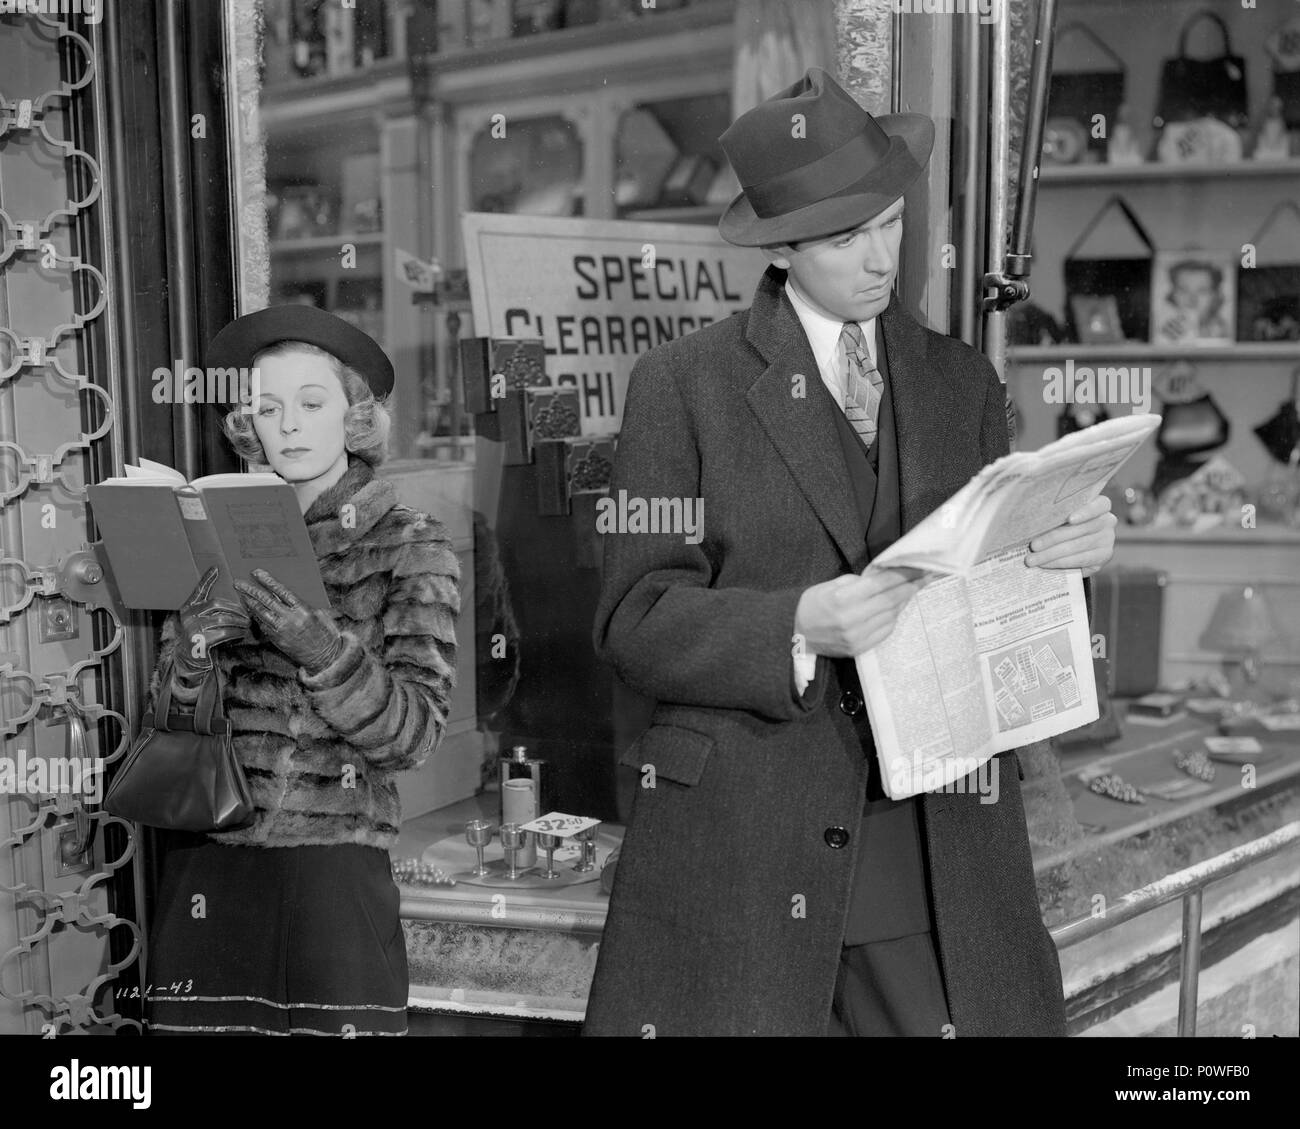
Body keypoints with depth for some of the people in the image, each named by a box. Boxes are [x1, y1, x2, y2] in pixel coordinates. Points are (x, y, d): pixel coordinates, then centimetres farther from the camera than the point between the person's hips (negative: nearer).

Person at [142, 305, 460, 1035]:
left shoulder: (411, 545, 1)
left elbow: (415, 731, -6)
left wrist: (322, 649, -23)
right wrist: (192, 651, -15)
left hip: (335, 863, -2)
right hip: (209, 862, 2)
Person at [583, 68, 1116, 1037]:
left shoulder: (965, 384, 13)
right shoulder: (681, 384, 1)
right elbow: (634, 620, -4)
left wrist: (1072, 550, -11)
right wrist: (795, 629, -21)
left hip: (942, 847, 3)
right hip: (742, 849, -3)